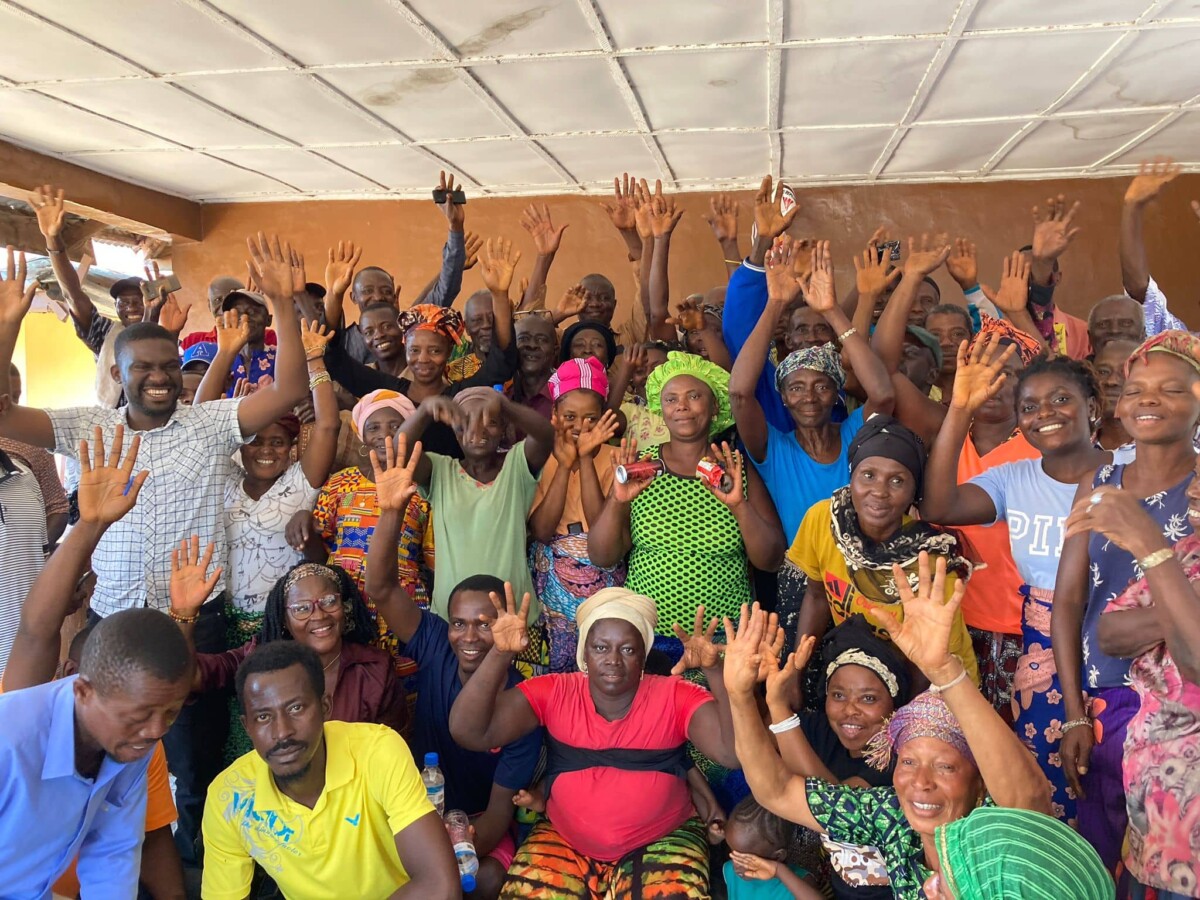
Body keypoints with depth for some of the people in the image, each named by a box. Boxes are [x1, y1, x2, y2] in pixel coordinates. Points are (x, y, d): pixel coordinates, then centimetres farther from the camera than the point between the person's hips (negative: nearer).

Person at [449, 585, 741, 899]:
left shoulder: (675, 697, -14)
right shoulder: (553, 693, -11)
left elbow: (735, 752, -28)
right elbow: (468, 733, -20)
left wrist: (714, 670, -41)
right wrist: (500, 655, -34)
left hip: (661, 843, -1)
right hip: (564, 841, 1)